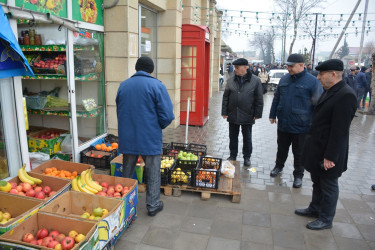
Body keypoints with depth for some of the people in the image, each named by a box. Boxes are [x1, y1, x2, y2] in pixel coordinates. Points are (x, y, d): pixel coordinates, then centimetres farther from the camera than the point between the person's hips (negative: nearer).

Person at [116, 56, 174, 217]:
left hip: (127, 138, 4)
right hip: (150, 139, -4)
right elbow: (167, 116, -15)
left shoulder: (123, 85, 5)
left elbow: (119, 112, 12)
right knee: (153, 174, 12)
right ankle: (153, 205, 22)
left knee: (127, 172, 20)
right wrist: (159, 127, 4)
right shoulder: (157, 86, -10)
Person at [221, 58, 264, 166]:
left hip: (247, 116, -2)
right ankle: (233, 156, 30)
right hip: (232, 115, 3)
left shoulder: (255, 80, -5)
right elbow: (225, 97, 6)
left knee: (247, 138, 12)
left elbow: (259, 99, -2)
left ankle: (247, 157, 28)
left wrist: (257, 114, -5)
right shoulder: (231, 80, 2)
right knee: (233, 137, 13)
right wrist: (224, 112, 2)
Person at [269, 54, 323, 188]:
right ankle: (279, 166, 41)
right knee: (281, 149, 20)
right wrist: (272, 115, 14)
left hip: (301, 127, -4)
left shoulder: (312, 81, -11)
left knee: (299, 153, 11)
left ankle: (298, 175, 27)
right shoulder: (284, 79, 5)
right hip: (283, 124, 4)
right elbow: (276, 98, 14)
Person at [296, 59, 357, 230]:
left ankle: (326, 219, 26)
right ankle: (315, 208, 41)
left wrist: (330, 157, -22)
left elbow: (340, 130, -24)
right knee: (317, 182, 23)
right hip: (317, 150, 9)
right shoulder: (328, 91, 9)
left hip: (328, 153, -9)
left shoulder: (345, 95, -22)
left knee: (328, 187, 9)